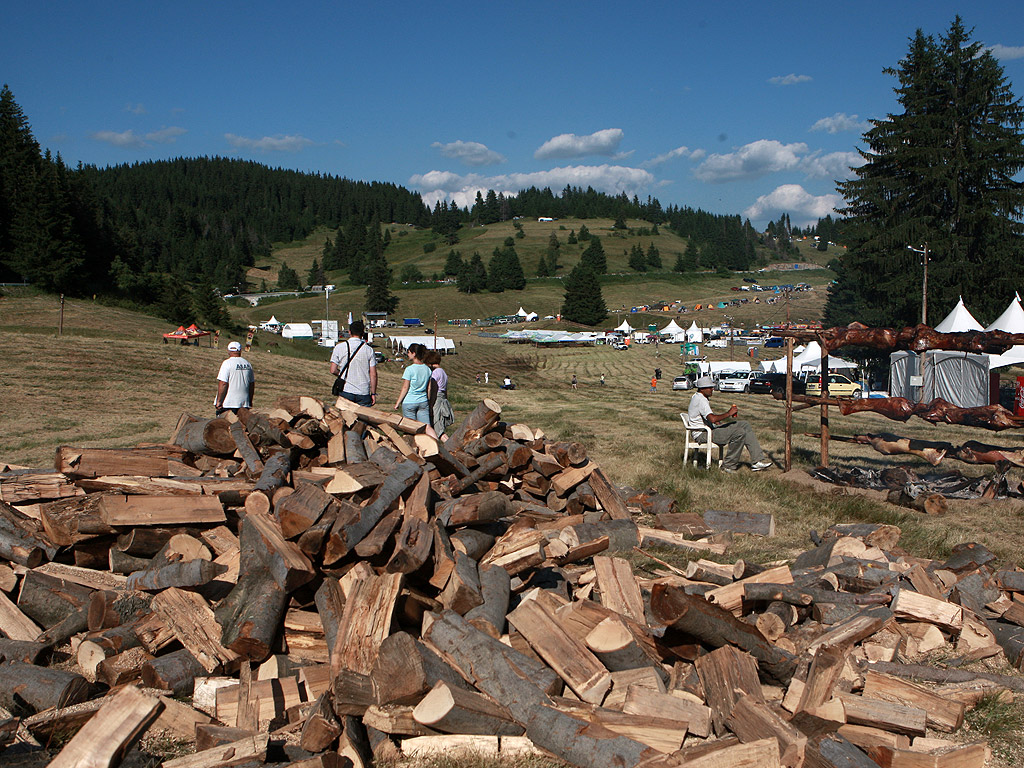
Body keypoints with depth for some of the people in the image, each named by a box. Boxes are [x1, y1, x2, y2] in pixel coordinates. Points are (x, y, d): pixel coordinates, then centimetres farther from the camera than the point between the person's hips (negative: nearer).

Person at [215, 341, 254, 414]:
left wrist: (218, 401, -9)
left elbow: (223, 384, -14)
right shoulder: (247, 364, 11)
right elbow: (252, 384, 16)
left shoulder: (227, 363, -8)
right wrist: (250, 401, 24)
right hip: (244, 403, 6)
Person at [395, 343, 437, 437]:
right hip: (423, 402, 5)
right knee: (427, 427, -2)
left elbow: (405, 388, -11)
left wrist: (398, 402, -3)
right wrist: (429, 400, 21)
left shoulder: (409, 369, -13)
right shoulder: (427, 369, 4)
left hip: (409, 402, -5)